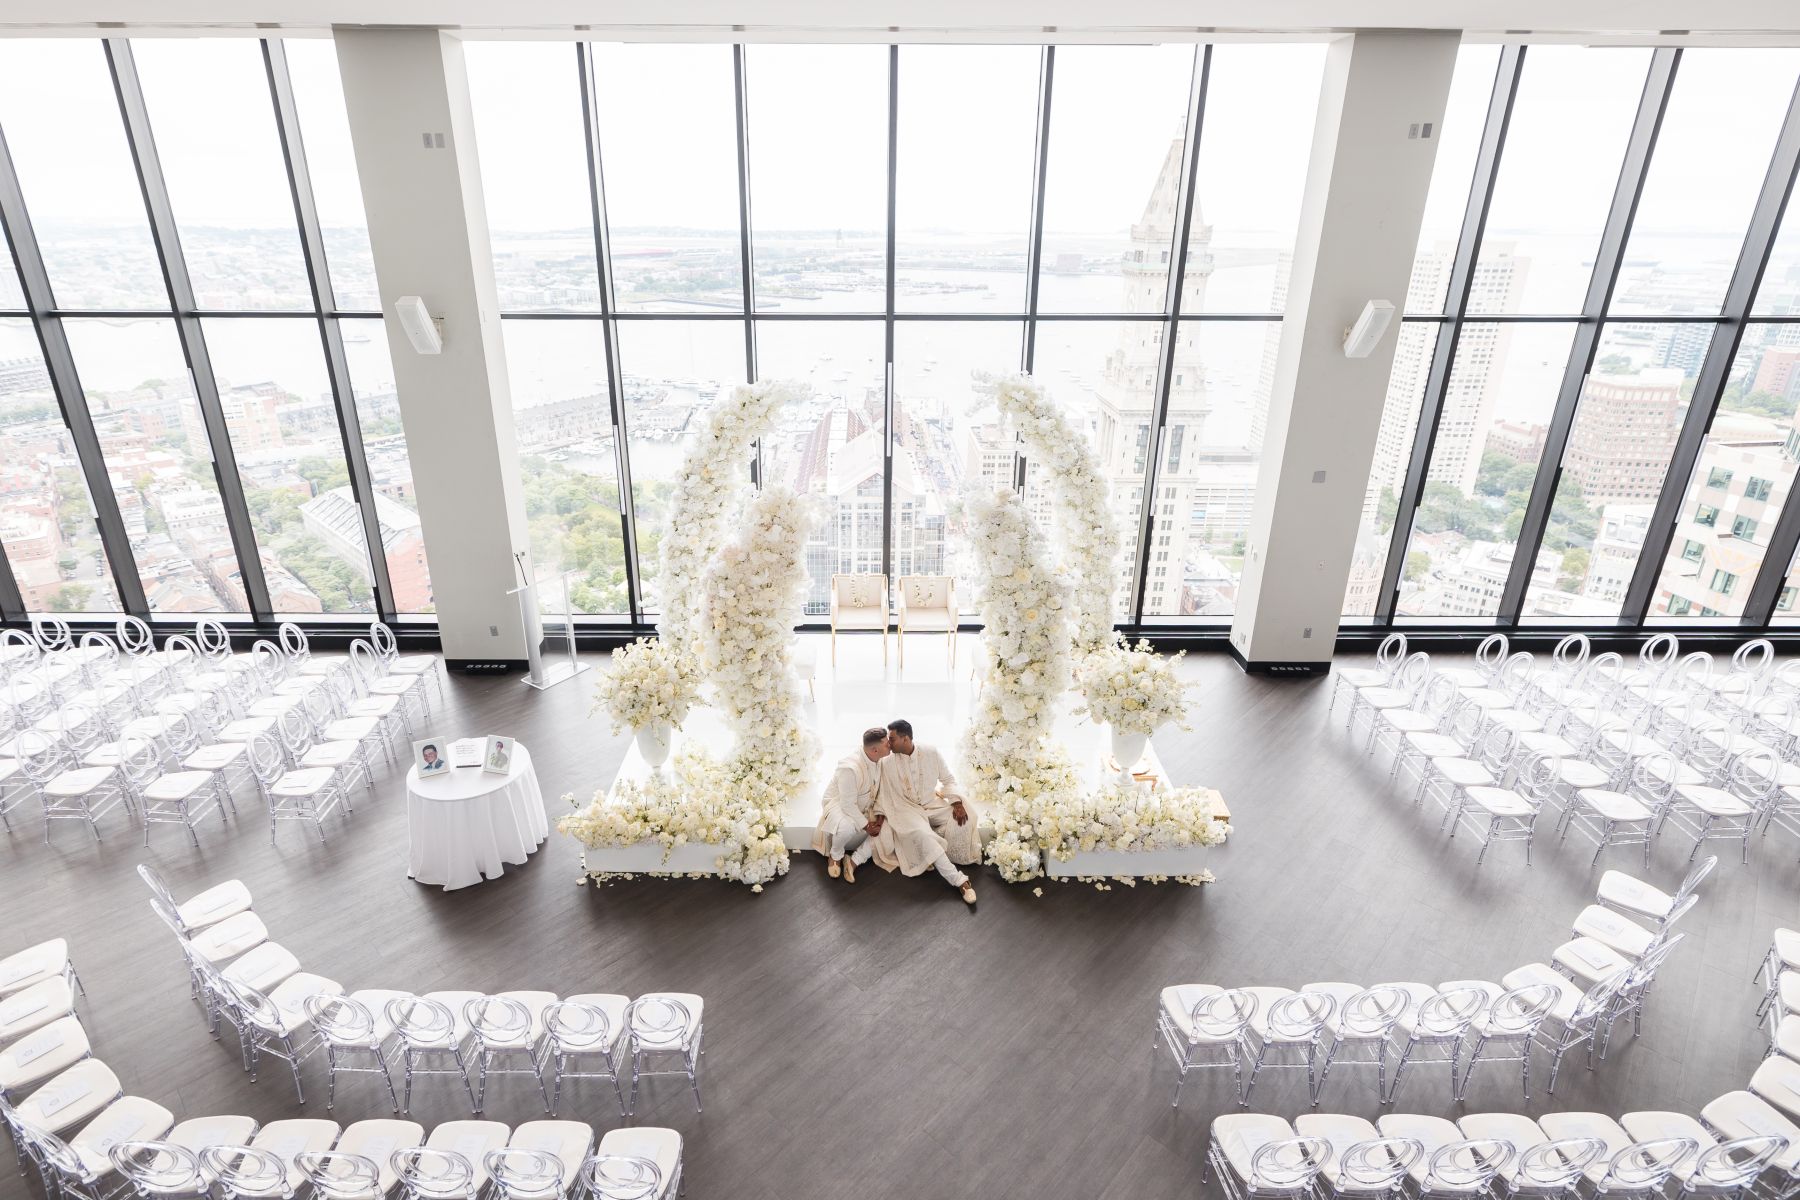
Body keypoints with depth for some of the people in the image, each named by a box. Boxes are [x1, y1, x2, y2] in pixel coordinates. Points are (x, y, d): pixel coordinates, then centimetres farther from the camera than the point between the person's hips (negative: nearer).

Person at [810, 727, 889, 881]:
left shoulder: (879, 760, -14)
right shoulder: (850, 768, -36)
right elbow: (848, 805, -30)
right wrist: (866, 825, -25)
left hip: (864, 804, 7)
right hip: (840, 803, -7)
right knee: (847, 827, -37)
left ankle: (854, 861, -5)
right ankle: (835, 856, -5)